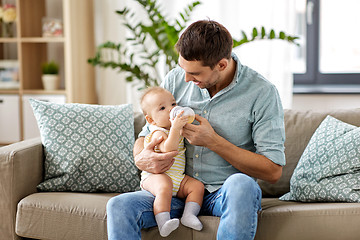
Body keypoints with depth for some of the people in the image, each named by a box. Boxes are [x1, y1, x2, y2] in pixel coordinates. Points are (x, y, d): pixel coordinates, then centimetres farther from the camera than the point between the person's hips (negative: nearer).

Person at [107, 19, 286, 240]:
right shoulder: (176, 79, 0)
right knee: (119, 206, -23)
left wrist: (213, 141, -19)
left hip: (225, 194, -3)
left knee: (240, 185, -39)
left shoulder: (262, 93, -12)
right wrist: (141, 159, -14)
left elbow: (273, 171, -13)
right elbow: (147, 133, 11)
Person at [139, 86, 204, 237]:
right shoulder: (158, 133, -12)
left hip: (178, 179, 8)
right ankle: (163, 223, -41)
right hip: (155, 176, -8)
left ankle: (189, 215, -18)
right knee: (165, 188, -36)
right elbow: (168, 150, -32)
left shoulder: (176, 128, 15)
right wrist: (175, 128, -39)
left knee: (197, 186, -10)